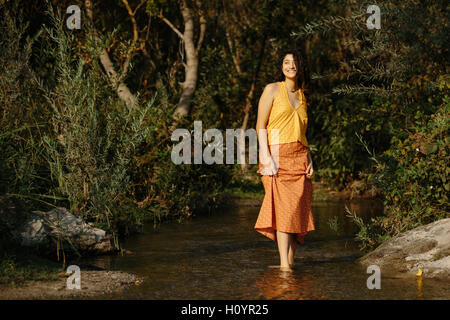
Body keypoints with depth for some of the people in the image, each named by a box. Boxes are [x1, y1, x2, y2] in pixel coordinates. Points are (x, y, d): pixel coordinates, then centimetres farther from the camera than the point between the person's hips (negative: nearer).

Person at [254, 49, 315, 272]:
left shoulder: (302, 96, 18)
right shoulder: (272, 90, 3)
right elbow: (261, 126, -2)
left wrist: (309, 159, 11)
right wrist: (266, 157, -13)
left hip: (299, 157, 5)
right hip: (277, 155, -5)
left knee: (298, 210, -3)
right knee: (283, 207, -15)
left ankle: (290, 262, 0)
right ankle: (284, 264, -19)